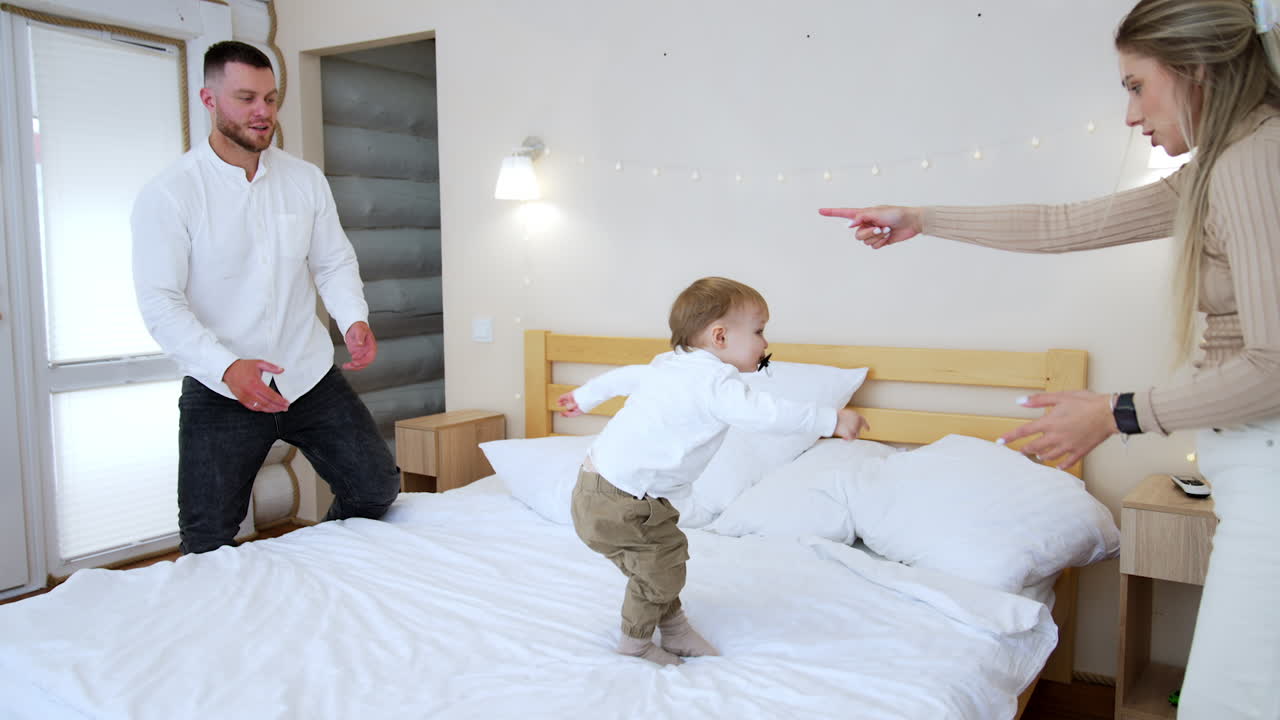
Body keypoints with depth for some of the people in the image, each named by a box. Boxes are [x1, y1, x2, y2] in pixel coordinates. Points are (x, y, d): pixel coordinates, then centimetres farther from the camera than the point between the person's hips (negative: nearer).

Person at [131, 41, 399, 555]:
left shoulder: (306, 180, 4)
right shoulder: (168, 194, -9)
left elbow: (335, 262, 8)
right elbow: (160, 302, -14)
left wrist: (354, 319, -14)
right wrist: (226, 367, -29)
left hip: (310, 377, 4)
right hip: (219, 391, -3)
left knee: (377, 489, 4)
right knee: (209, 545, 2)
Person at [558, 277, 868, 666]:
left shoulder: (668, 364, 9)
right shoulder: (714, 381, -21)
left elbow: (625, 375, 25)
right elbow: (766, 413, -31)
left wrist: (586, 396, 42)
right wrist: (832, 419, -21)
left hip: (602, 478, 10)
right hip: (616, 503, -10)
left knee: (670, 549, 16)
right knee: (660, 568, 1)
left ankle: (674, 628, 28)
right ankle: (635, 643, 22)